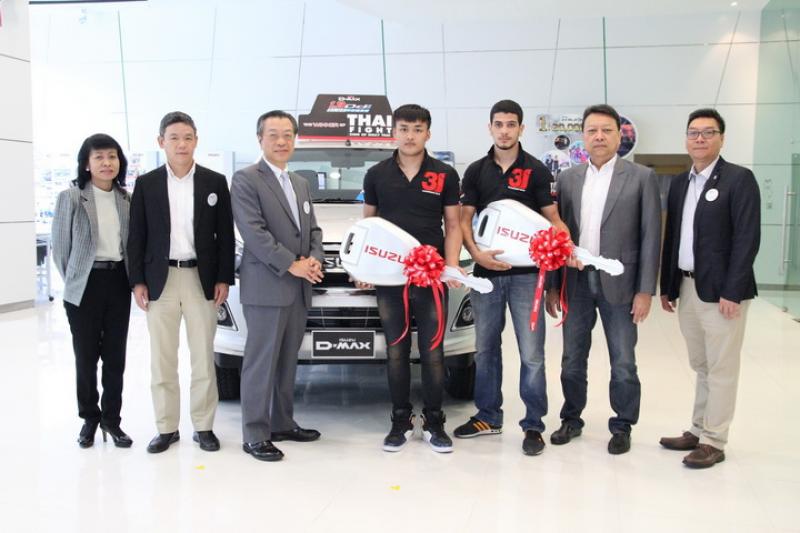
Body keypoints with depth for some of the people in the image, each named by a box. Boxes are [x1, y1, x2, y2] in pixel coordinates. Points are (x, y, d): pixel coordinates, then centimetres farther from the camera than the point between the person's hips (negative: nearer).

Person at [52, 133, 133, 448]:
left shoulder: (126, 199, 7)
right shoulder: (71, 197, -5)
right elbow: (60, 246, 0)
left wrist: (134, 279, 6)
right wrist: (72, 281, 3)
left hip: (118, 283, 3)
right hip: (85, 285, -3)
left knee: (115, 356, 7)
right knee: (86, 357, 6)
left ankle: (111, 419, 19)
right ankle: (89, 418, 22)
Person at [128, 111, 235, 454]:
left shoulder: (215, 182, 3)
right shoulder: (146, 184, 3)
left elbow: (225, 235, 3)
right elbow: (136, 237, 4)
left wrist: (223, 279, -4)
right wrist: (138, 282, -3)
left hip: (201, 279, 0)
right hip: (160, 279, 1)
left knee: (203, 358, 6)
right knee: (162, 360, 7)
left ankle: (203, 427, 16)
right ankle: (166, 428, 18)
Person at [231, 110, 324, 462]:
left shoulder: (300, 183, 19)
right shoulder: (246, 180, -5)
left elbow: (313, 229, 18)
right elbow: (253, 232, -15)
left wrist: (314, 259, -3)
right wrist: (292, 265, -17)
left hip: (299, 288, 7)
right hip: (265, 287, -7)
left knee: (287, 361, 14)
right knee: (261, 363, -3)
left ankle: (282, 423, 25)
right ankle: (255, 435, 4)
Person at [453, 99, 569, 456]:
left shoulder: (536, 171, 2)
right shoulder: (476, 171, 8)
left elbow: (552, 219, 2)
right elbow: (464, 220, 7)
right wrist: (476, 253, -11)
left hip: (526, 273, -3)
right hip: (485, 271, 3)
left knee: (532, 352, -2)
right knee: (485, 347, 12)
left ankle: (533, 424, 9)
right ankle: (488, 417, 26)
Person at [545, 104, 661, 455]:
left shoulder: (641, 177, -2)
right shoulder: (568, 179, 7)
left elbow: (651, 236, -4)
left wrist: (645, 290, -9)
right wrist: (552, 285, 6)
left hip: (619, 284, -3)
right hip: (576, 282, 3)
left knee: (623, 362, 7)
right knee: (572, 359, 13)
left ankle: (622, 426, 23)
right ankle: (571, 419, 29)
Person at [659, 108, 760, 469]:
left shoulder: (739, 179, -8)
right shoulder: (680, 183, 12)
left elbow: (747, 239, -14)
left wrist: (731, 292, -18)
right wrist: (667, 286, 11)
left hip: (720, 290, -6)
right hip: (687, 288, 7)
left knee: (721, 369, 2)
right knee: (701, 367, 16)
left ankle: (714, 442, 11)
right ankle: (698, 432, 26)